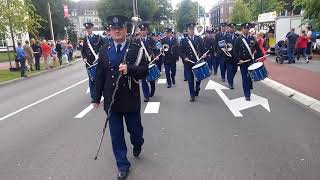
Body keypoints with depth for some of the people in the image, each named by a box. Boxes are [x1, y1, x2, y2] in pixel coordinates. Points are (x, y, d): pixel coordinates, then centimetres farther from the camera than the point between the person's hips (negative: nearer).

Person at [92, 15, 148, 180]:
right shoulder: (104, 50, 3)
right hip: (111, 100, 2)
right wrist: (97, 98, 6)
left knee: (135, 129, 15)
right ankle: (123, 166, 26)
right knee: (116, 135, 9)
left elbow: (144, 72, -8)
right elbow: (100, 75, 5)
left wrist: (129, 69, -27)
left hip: (131, 100, -2)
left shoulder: (136, 48, -5)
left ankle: (137, 146, 51)